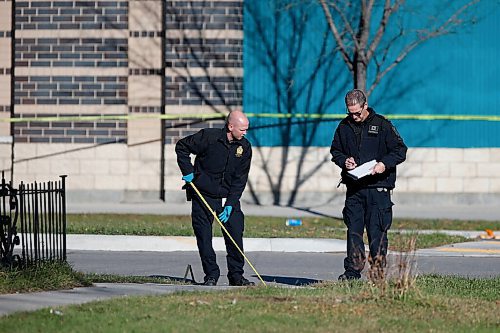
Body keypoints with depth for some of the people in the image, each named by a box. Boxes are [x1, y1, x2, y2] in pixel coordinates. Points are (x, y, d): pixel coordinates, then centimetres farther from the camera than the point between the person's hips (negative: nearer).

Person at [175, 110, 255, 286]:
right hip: (203, 196, -3)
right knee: (204, 237, -2)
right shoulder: (208, 137, -13)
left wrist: (230, 204, -9)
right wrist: (188, 172, -9)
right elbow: (181, 147, -1)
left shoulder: (245, 147, -2)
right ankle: (211, 275, 8)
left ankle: (236, 275, 6)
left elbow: (240, 179, -2)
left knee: (236, 235, -3)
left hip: (229, 198, 3)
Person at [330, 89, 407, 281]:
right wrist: (344, 161, -1)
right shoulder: (344, 127, 9)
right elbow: (335, 151, 20)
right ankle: (352, 272, 5)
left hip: (378, 187, -3)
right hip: (353, 188, 3)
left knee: (377, 232, -3)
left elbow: (400, 150, -1)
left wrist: (384, 164, -17)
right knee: (353, 231, 1)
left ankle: (378, 272, 2)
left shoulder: (382, 125, -2)